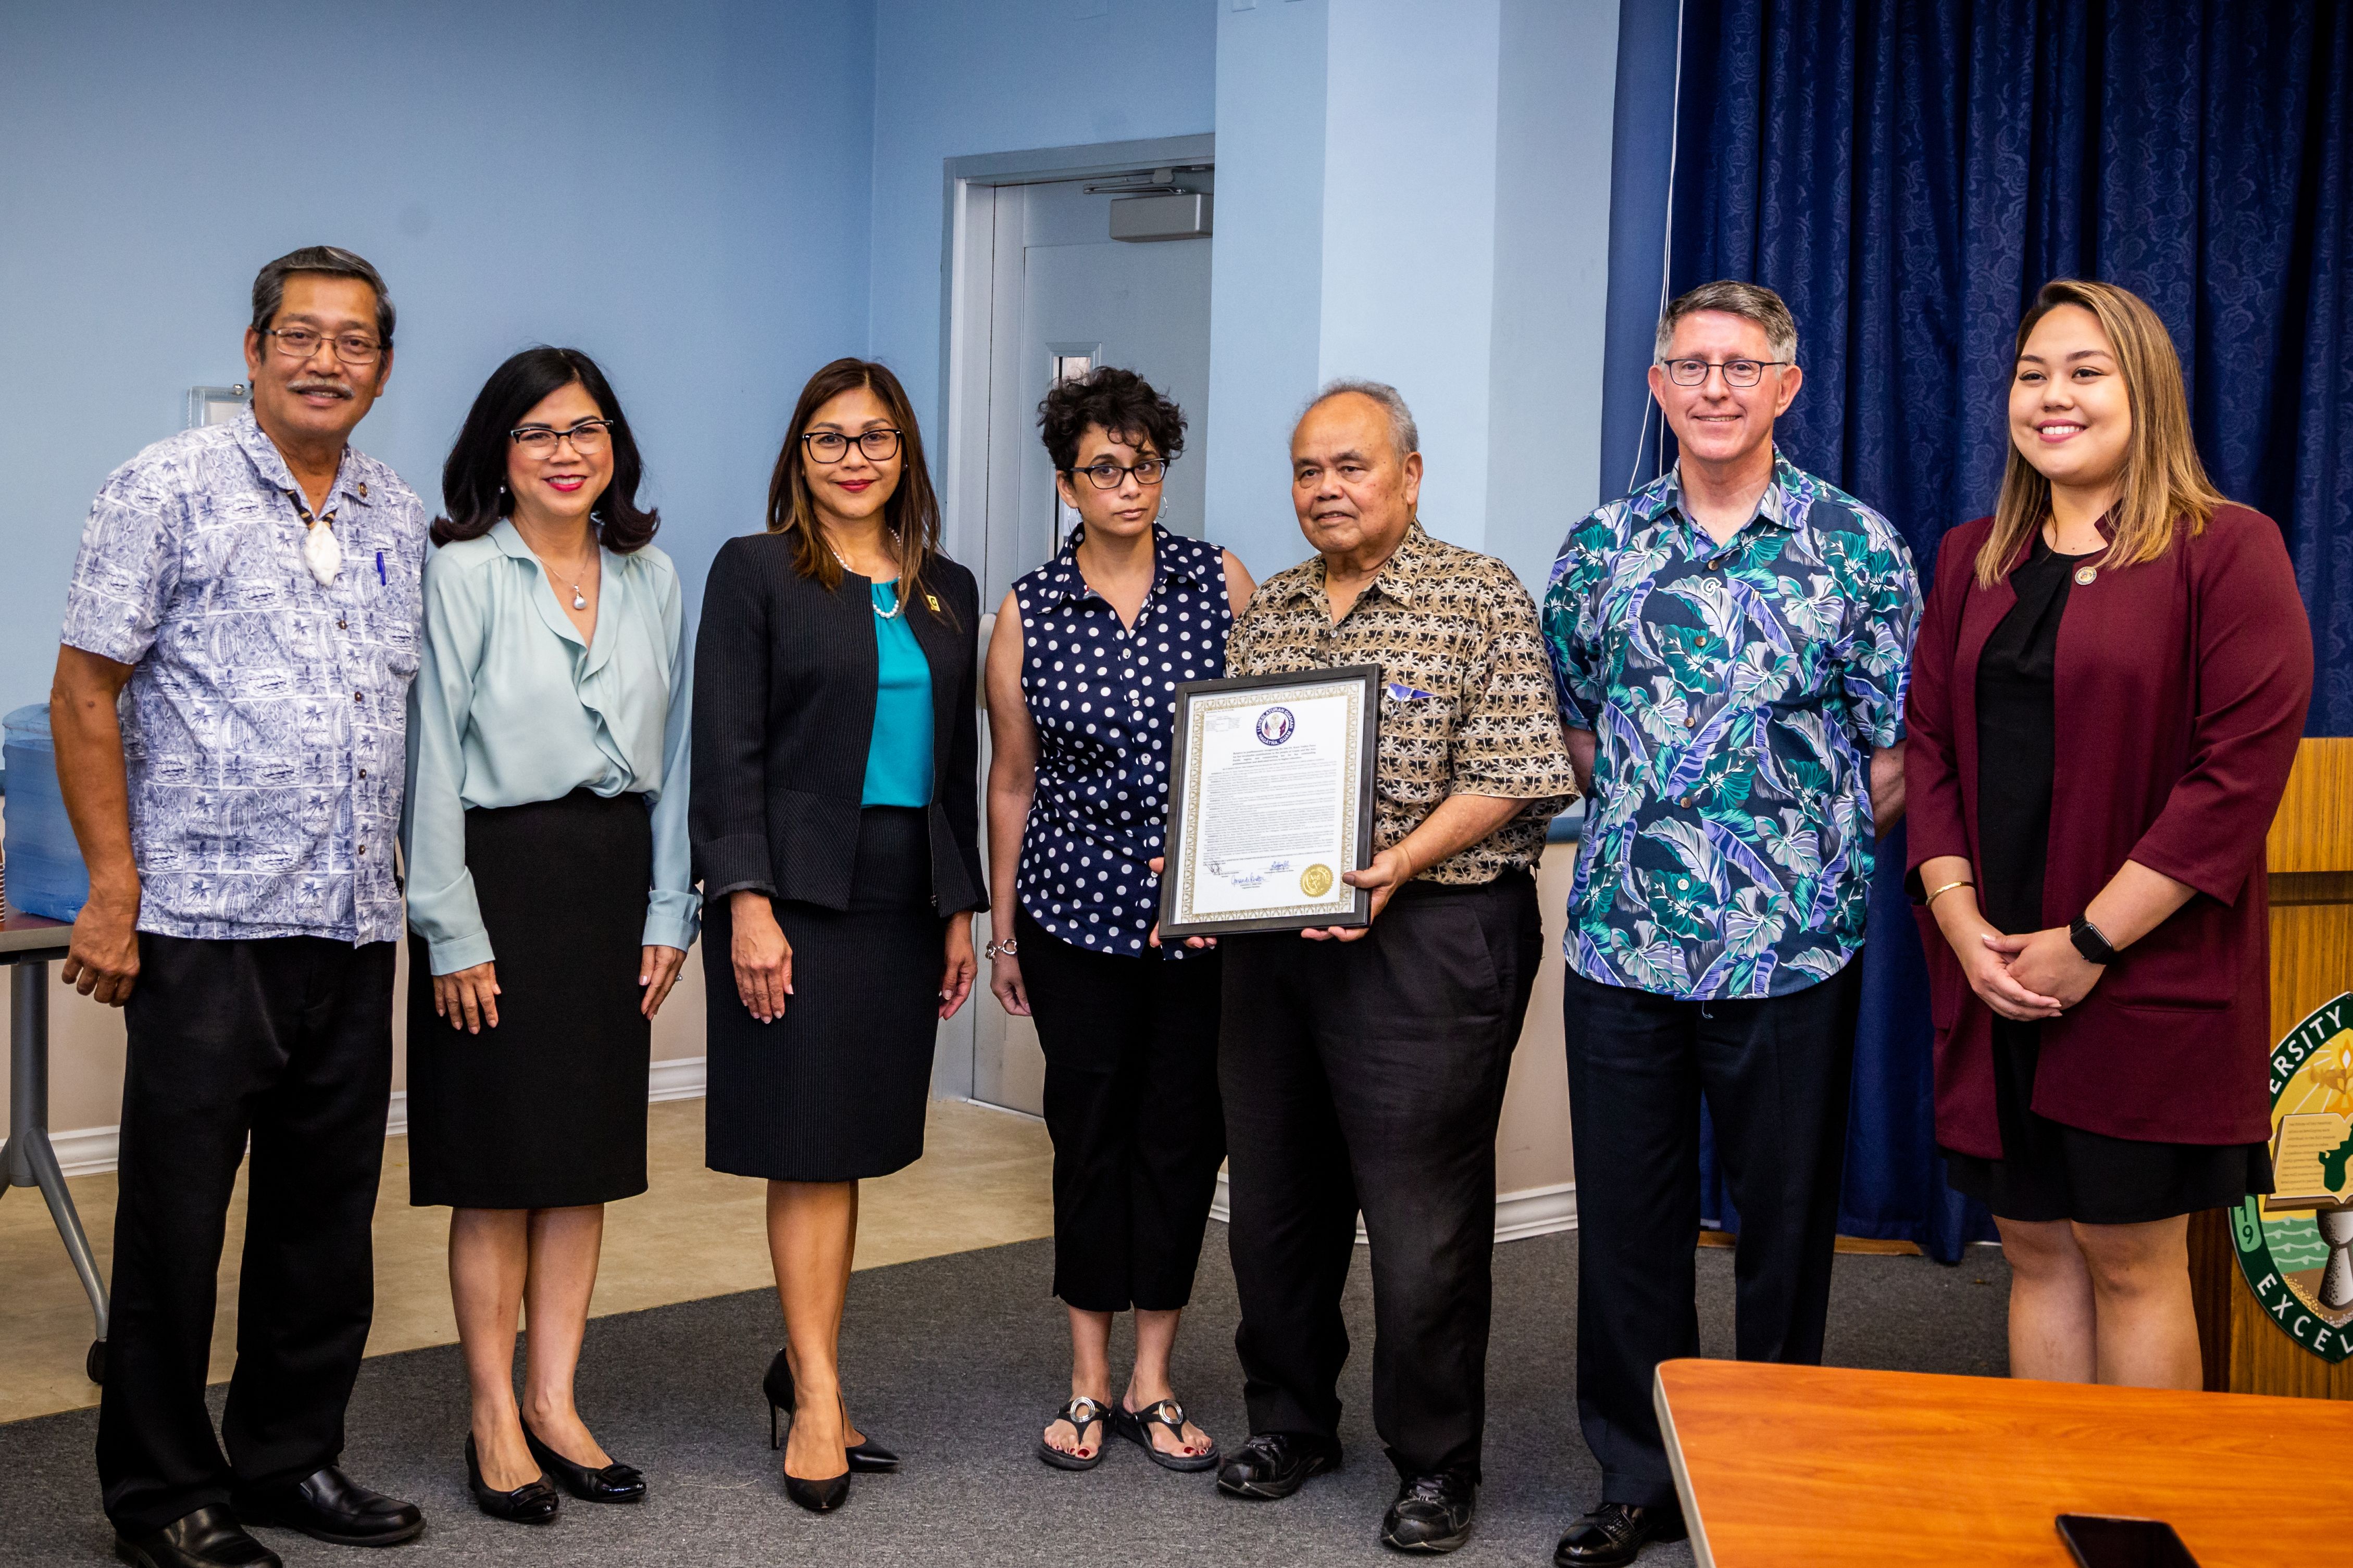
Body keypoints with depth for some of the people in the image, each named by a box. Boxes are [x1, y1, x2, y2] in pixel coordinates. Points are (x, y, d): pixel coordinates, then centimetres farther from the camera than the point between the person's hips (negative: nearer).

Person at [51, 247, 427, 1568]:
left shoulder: (402, 520, 13)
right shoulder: (168, 492, -4)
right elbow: (86, 695, -5)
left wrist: (400, 883, 13)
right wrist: (113, 889, -11)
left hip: (356, 928, 6)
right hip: (205, 922, -5)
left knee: (328, 1212, 12)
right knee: (176, 1217, 2)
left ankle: (291, 1459, 26)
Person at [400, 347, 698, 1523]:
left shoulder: (652, 578, 9)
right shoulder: (462, 575, -5)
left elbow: (671, 756, 11)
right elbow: (432, 762, -8)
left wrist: (668, 910, 6)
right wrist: (452, 931, -12)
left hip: (611, 875, 5)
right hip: (499, 868, -5)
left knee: (589, 1156, 8)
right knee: (500, 1166, 1)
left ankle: (553, 1404, 18)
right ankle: (495, 1421, 12)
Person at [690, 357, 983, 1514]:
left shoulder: (947, 590, 14)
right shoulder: (754, 572, -1)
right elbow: (727, 753, -7)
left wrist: (961, 908, 12)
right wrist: (747, 904, -14)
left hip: (905, 897, 5)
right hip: (799, 893, -5)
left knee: (852, 1147, 7)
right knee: (812, 1148, -4)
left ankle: (803, 1364, 17)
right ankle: (818, 1399, 0)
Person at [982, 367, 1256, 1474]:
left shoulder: (1223, 583, 0)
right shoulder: (1028, 613, 1)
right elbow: (1011, 781, 7)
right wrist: (1002, 931, 9)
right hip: (1079, 906, 0)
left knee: (1184, 1128, 4)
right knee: (1089, 1130, 6)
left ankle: (1152, 1384, 17)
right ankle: (1088, 1384, 19)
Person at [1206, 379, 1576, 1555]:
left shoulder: (1481, 599, -4)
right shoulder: (1264, 614, 14)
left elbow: (1516, 775, -10)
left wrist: (1398, 863, -21)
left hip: (1427, 942, -6)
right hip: (1272, 935, 6)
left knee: (1422, 1217, -2)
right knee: (1274, 1195, 14)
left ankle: (1436, 1464, 13)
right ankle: (1289, 1419, 31)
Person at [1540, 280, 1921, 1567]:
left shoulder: (1857, 544, -2)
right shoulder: (1602, 545, 6)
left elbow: (1897, 750, 1)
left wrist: (1815, 855, 1)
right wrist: (1647, 815, 10)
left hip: (1793, 950, -2)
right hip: (1622, 942, 2)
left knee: (1785, 1220, 8)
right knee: (1624, 1217, 9)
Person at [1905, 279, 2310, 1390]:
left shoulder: (2226, 552, -5)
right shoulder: (1974, 559, 13)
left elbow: (2241, 770, -12)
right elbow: (1928, 745, 11)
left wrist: (2092, 943, -14)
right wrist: (1958, 918, -5)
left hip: (2147, 983, -5)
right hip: (1995, 982, 5)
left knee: (2132, 1260, 2)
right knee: (2035, 1251, 10)